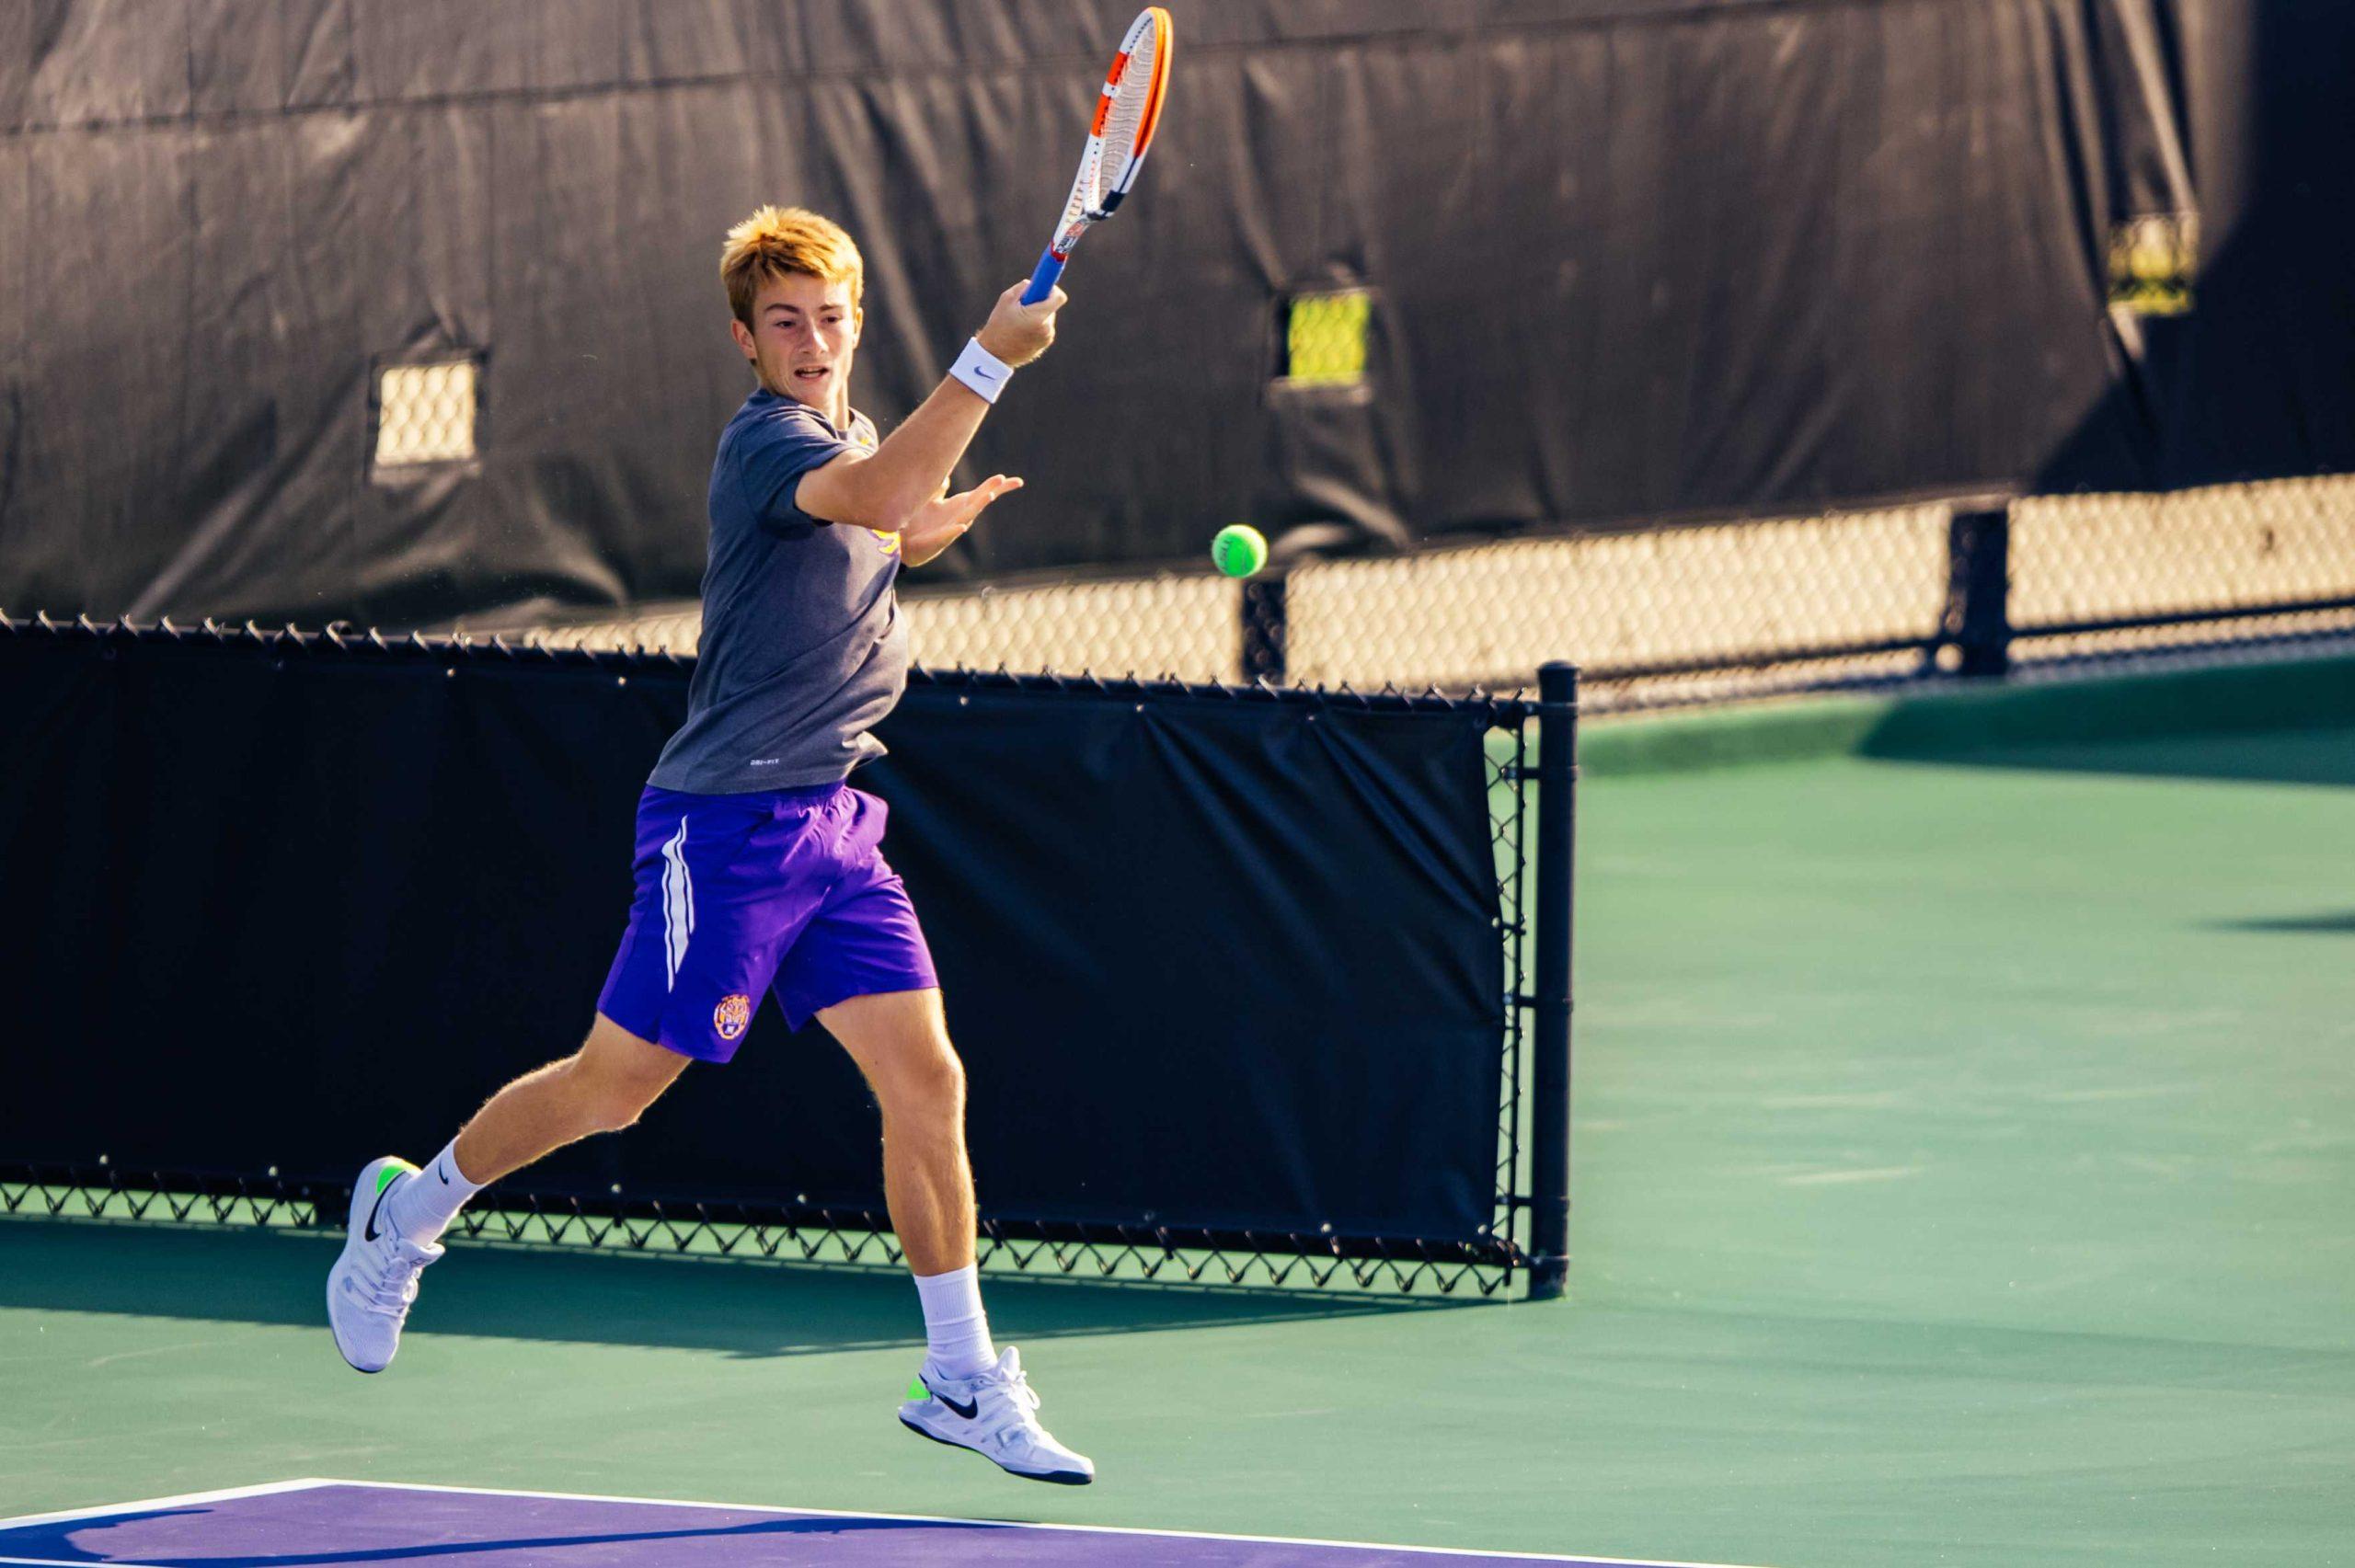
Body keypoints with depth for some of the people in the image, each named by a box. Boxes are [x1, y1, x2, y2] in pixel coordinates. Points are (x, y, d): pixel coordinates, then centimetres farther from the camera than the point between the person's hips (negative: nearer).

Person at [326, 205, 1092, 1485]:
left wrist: (937, 524, 14)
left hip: (833, 824, 8)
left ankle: (961, 1381, 3)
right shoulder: (765, 442, -14)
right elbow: (883, 494, -36)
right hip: (727, 823, -8)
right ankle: (411, 1212, 25)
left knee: (926, 1085, -1)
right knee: (616, 1085, 0)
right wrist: (991, 358, -42)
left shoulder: (849, 433, 14)